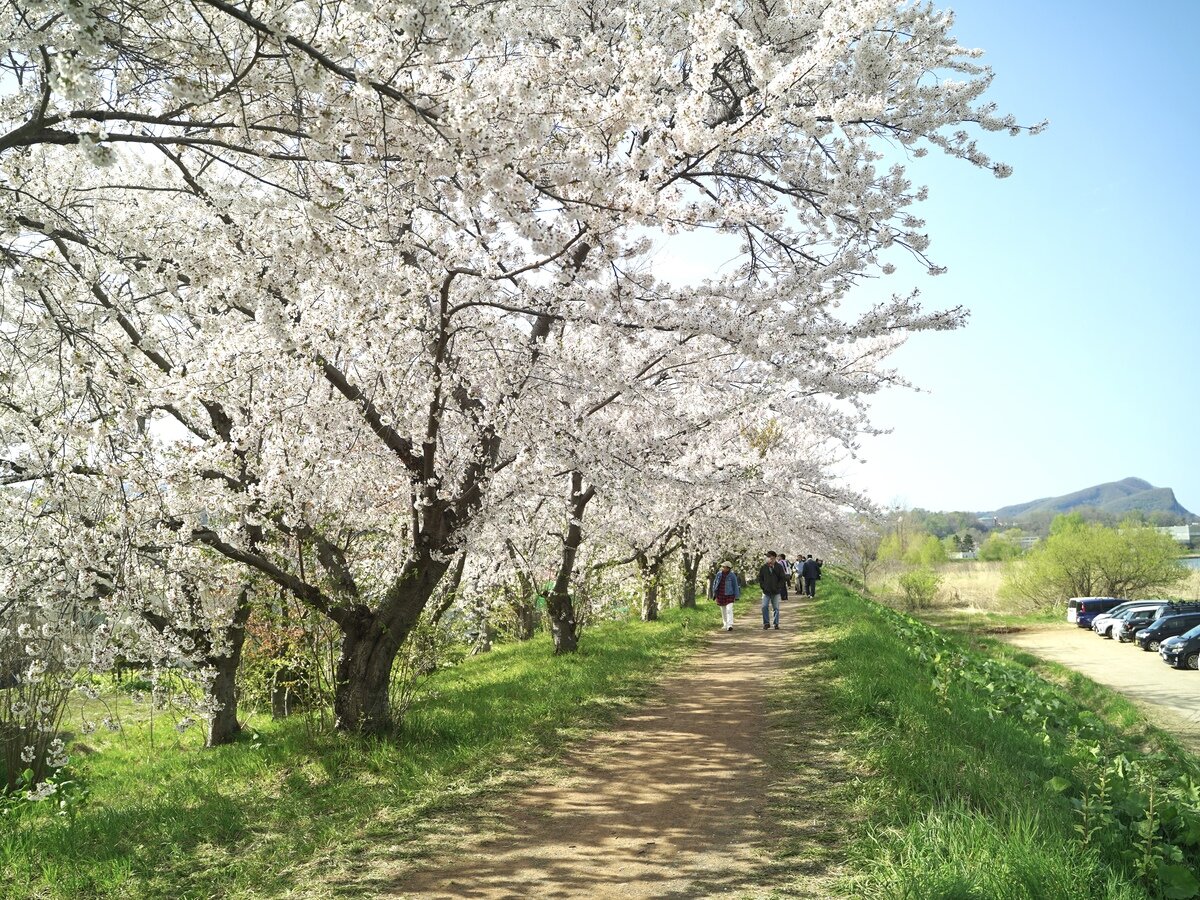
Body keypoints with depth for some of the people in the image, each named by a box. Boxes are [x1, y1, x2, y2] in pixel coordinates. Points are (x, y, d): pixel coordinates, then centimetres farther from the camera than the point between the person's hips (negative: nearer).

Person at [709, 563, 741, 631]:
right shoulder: (719, 574, 0)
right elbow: (715, 584, 10)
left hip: (729, 595, -4)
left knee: (729, 610, -16)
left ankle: (730, 625, -22)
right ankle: (725, 625, 26)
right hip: (720, 595, 4)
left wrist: (736, 596, -3)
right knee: (723, 611, 13)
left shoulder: (732, 576, -9)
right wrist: (714, 593, 9)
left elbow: (735, 586, -3)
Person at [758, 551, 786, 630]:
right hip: (766, 591, 1)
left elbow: (783, 578, 0)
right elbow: (760, 578, 10)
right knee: (764, 607, -8)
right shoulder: (764, 567, 2)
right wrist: (763, 586, -2)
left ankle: (776, 623, 15)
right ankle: (766, 623, 3)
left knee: (776, 608, 5)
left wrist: (778, 587, -9)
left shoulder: (779, 567, -1)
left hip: (776, 591, -1)